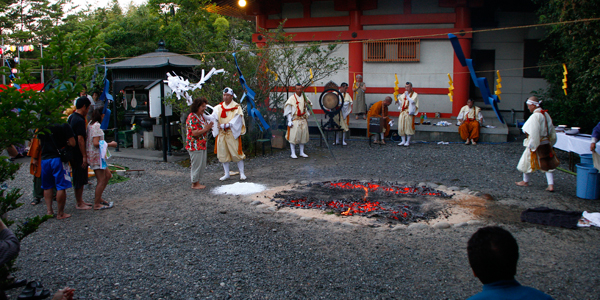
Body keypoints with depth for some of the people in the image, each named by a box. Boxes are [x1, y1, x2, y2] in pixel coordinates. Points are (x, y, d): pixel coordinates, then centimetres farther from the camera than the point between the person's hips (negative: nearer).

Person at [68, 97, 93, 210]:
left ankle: (80, 200, 27)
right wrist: (84, 156, -20)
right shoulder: (80, 120, -19)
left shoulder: (72, 117, 11)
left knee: (80, 179, 18)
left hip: (73, 153, 10)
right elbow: (80, 139, -23)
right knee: (79, 180, 0)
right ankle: (79, 203, 8)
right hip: (78, 155, -10)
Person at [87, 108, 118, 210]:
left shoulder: (91, 124, 12)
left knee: (108, 175, 17)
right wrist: (110, 144, -13)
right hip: (96, 155, -10)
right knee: (101, 180, -3)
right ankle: (97, 204, 4)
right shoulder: (97, 126, -17)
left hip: (98, 155, 10)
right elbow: (96, 143, -23)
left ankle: (98, 197, 23)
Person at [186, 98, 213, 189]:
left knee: (202, 165, 13)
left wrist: (209, 126, 4)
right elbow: (194, 133, -23)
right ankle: (194, 184, 10)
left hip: (202, 145, 10)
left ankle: (197, 182, 24)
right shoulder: (192, 117, -17)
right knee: (196, 165, -1)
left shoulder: (201, 116, 13)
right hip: (195, 146, -10)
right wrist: (206, 129, -23)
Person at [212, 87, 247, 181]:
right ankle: (227, 174, 16)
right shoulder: (218, 107, 11)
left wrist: (226, 125, -21)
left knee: (237, 153, -5)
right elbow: (214, 118, -3)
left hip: (233, 133, -4)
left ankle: (242, 173, 5)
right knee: (223, 154, 6)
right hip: (221, 134, 4)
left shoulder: (237, 107, 1)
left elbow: (237, 120, -11)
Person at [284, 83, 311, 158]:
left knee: (303, 135, 7)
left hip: (303, 120, 5)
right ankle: (293, 153, 1)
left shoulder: (304, 98, 9)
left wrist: (307, 118, 14)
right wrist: (289, 121, -12)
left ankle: (302, 152, 17)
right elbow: (288, 110, -6)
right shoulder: (292, 98, -5)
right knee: (293, 136, -6)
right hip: (295, 120, -5)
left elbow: (307, 108, 19)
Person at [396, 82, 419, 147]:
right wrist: (398, 102, 1)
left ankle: (408, 141, 3)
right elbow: (400, 103, 22)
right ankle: (403, 141, 10)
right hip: (402, 112, 6)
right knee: (401, 127, 1)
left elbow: (412, 101, -15)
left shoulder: (415, 94, 1)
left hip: (409, 113, -5)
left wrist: (407, 95, -12)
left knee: (408, 126, -5)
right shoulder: (403, 95, 19)